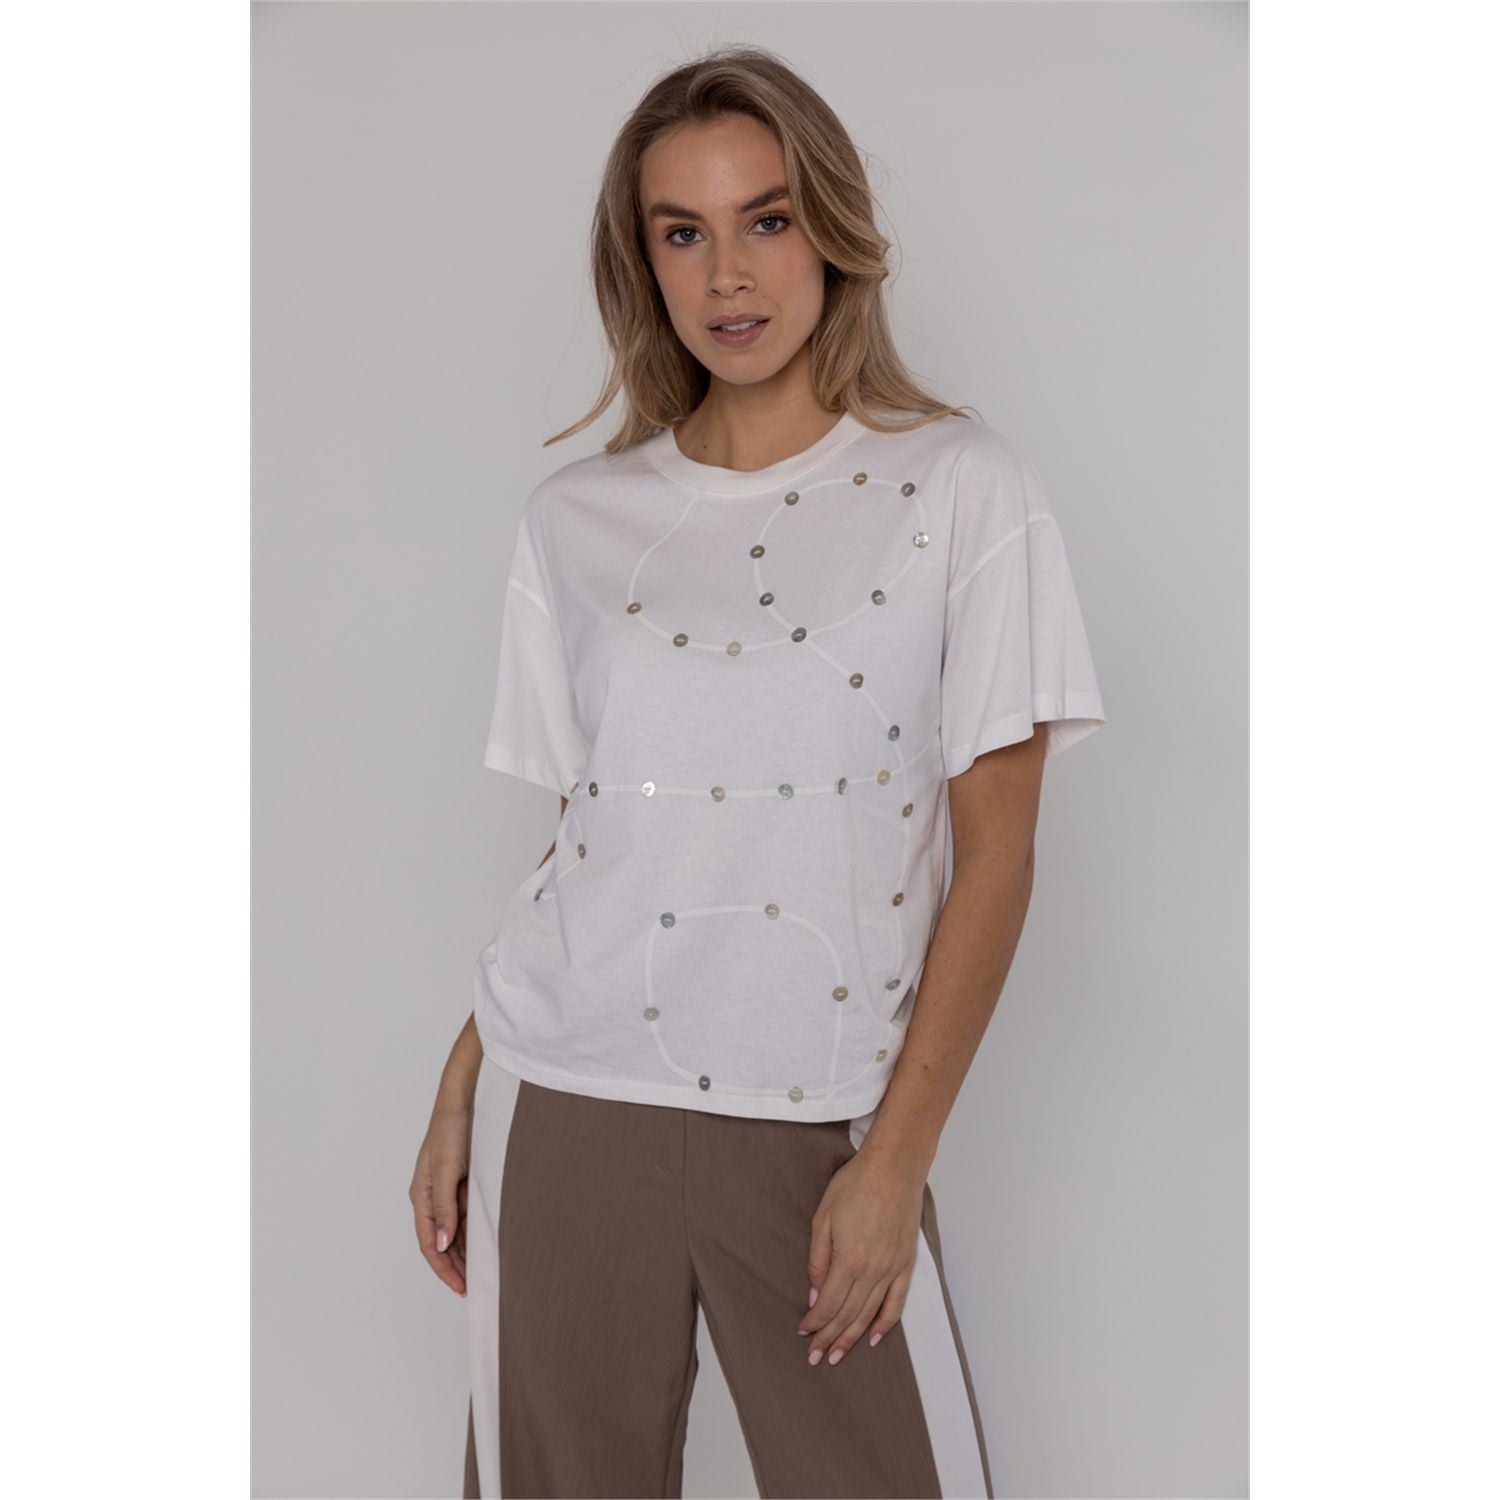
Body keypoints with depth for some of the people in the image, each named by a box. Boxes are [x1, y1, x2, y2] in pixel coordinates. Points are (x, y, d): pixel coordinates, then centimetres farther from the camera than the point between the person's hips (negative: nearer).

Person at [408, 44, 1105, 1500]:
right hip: (564, 1107, 3)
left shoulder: (965, 490, -2)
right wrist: (460, 1094, 7)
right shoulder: (574, 520, 8)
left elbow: (995, 851, -4)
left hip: (818, 1122, -2)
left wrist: (897, 1157, -8)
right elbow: (576, 840, 12)